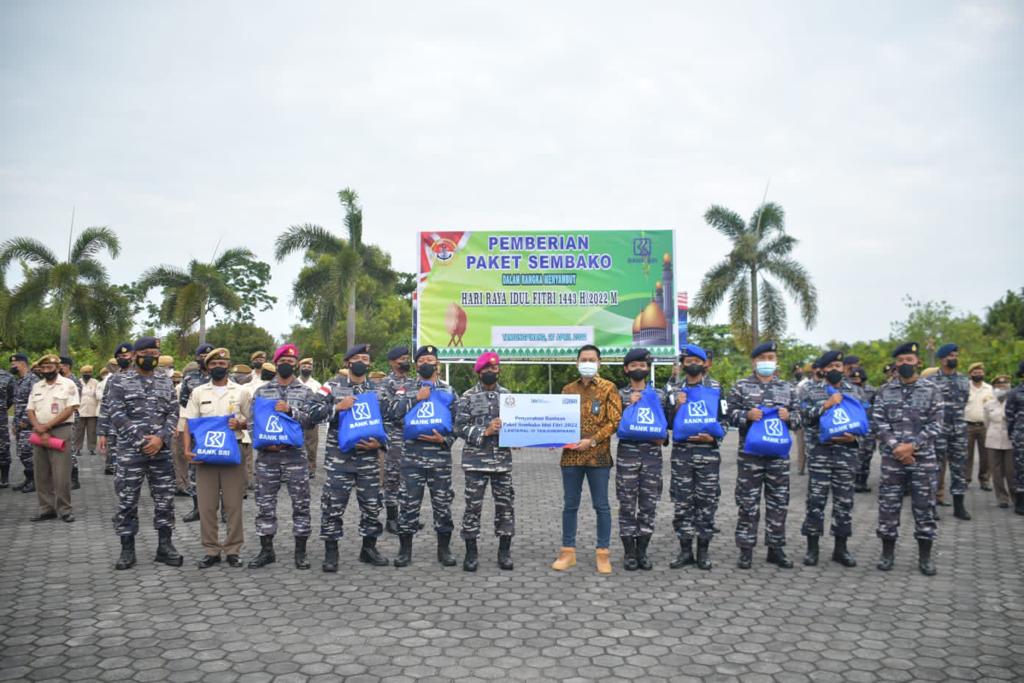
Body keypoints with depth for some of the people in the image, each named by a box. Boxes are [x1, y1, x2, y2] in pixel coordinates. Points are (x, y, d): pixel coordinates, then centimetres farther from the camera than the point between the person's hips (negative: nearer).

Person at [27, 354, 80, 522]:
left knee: (61, 474, -7)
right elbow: (30, 411, 8)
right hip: (39, 432, 6)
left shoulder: (68, 384, -2)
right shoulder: (36, 387, 13)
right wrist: (40, 430, -9)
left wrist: (47, 426, -13)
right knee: (41, 474, 7)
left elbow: (70, 409, -10)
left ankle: (64, 509, -1)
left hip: (60, 431, -5)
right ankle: (47, 509, 14)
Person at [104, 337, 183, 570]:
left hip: (161, 451, 3)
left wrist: (160, 437, -13)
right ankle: (127, 549, 14)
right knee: (127, 501, 3)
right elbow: (115, 414, -9)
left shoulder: (166, 382, 10)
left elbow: (173, 413, 4)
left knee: (165, 499, 6)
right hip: (130, 451, -3)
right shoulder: (119, 381, 1)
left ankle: (165, 545, 16)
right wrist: (142, 440, -15)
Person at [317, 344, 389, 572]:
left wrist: (380, 443, -5)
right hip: (339, 457, -2)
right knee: (333, 504, -1)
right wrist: (338, 407, -16)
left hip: (368, 458, 3)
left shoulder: (378, 390, 9)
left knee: (371, 504, 8)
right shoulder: (332, 386, 3)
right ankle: (331, 552, 12)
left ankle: (369, 548, 23)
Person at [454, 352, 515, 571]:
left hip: (503, 460, 3)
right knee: (473, 506, 1)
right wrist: (485, 431, -17)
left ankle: (504, 551, 17)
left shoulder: (507, 395, 10)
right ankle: (471, 552, 13)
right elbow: (460, 427, -6)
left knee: (506, 504, 5)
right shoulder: (468, 396, 0)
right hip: (476, 461, -3)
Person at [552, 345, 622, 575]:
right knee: (570, 504, 7)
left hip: (598, 455, -3)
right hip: (571, 455, 3)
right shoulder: (568, 389, 12)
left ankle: (603, 553, 12)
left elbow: (615, 421, -6)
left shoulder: (608, 388, 0)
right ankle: (568, 551, 17)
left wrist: (592, 441, -14)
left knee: (601, 505, 3)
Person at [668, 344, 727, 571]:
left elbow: (724, 419, 4)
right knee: (682, 502, 3)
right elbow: (670, 424, 7)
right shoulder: (675, 390, 8)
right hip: (681, 452, 1)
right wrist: (677, 407, -11)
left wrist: (713, 437, -13)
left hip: (708, 453, -1)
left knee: (706, 502, 4)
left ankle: (703, 551, 14)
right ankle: (685, 550, 13)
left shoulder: (715, 388, 4)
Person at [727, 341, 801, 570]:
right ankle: (746, 549, 10)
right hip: (750, 454, -3)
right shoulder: (741, 386, 3)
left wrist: (789, 416, -10)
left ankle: (775, 548, 19)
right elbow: (731, 415, 1)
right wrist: (748, 415, -17)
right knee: (748, 503, 1)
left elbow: (798, 418, 12)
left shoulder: (787, 388, 11)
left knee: (778, 503, 7)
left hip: (779, 454, 3)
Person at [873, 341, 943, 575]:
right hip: (892, 459, 1)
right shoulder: (885, 391, 5)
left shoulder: (932, 390, 1)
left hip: (924, 459, -1)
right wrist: (896, 447, -14)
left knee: (924, 508, 4)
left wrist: (911, 446, -15)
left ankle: (925, 557, 16)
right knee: (888, 507, 4)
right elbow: (878, 423, -1)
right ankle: (887, 553, 16)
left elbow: (936, 425, -5)